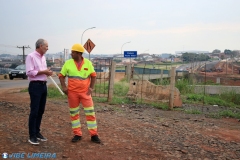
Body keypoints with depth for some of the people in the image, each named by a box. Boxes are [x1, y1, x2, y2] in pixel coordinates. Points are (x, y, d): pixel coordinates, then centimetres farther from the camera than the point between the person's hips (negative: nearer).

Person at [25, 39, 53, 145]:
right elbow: (29, 72, -18)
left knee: (41, 110, 12)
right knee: (34, 111, -5)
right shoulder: (31, 56, -10)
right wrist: (43, 71, -14)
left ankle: (37, 132, 23)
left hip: (43, 85, 8)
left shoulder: (43, 57, 15)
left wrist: (47, 72, 0)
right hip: (35, 86, -8)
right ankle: (32, 136, 3)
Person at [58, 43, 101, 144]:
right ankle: (77, 134, 20)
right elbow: (61, 75, 5)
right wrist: (63, 87, -7)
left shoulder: (88, 63, -1)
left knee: (90, 113, -2)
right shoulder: (68, 63, -1)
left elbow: (93, 75, 7)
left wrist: (91, 87, -2)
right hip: (72, 92, 1)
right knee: (74, 113, 8)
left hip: (85, 92, -1)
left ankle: (94, 135, 8)